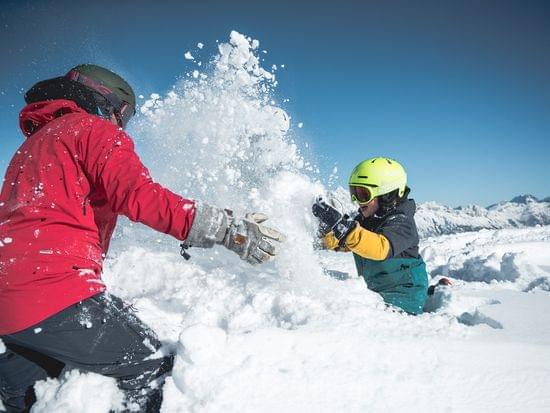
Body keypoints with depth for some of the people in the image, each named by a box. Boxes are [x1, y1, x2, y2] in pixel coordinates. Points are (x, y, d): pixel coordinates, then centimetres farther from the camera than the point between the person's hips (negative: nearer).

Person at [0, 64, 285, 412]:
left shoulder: (35, 141, 25)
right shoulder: (95, 128, -2)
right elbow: (140, 196, -20)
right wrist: (227, 229, -24)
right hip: (55, 287, -10)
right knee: (151, 365, -2)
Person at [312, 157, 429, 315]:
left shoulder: (400, 222, -19)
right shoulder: (365, 219, 3)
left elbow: (381, 248, -39)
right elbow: (338, 243, 3)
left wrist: (343, 225, -47)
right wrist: (327, 226, -18)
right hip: (378, 291, 8)